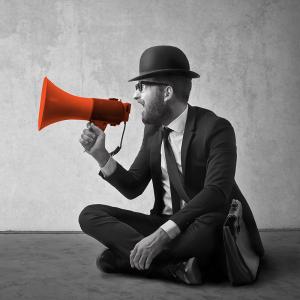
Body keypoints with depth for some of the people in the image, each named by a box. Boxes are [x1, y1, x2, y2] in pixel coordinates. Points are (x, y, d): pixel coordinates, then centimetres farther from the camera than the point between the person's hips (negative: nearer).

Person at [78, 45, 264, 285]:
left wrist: (162, 234, -35)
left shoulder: (216, 128, -14)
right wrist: (100, 154, -9)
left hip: (205, 227, -7)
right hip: (164, 224, 7)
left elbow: (216, 193, -26)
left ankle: (124, 254, -13)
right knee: (90, 215, -12)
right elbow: (133, 188, 7)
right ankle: (177, 267, -25)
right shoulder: (152, 130, 8)